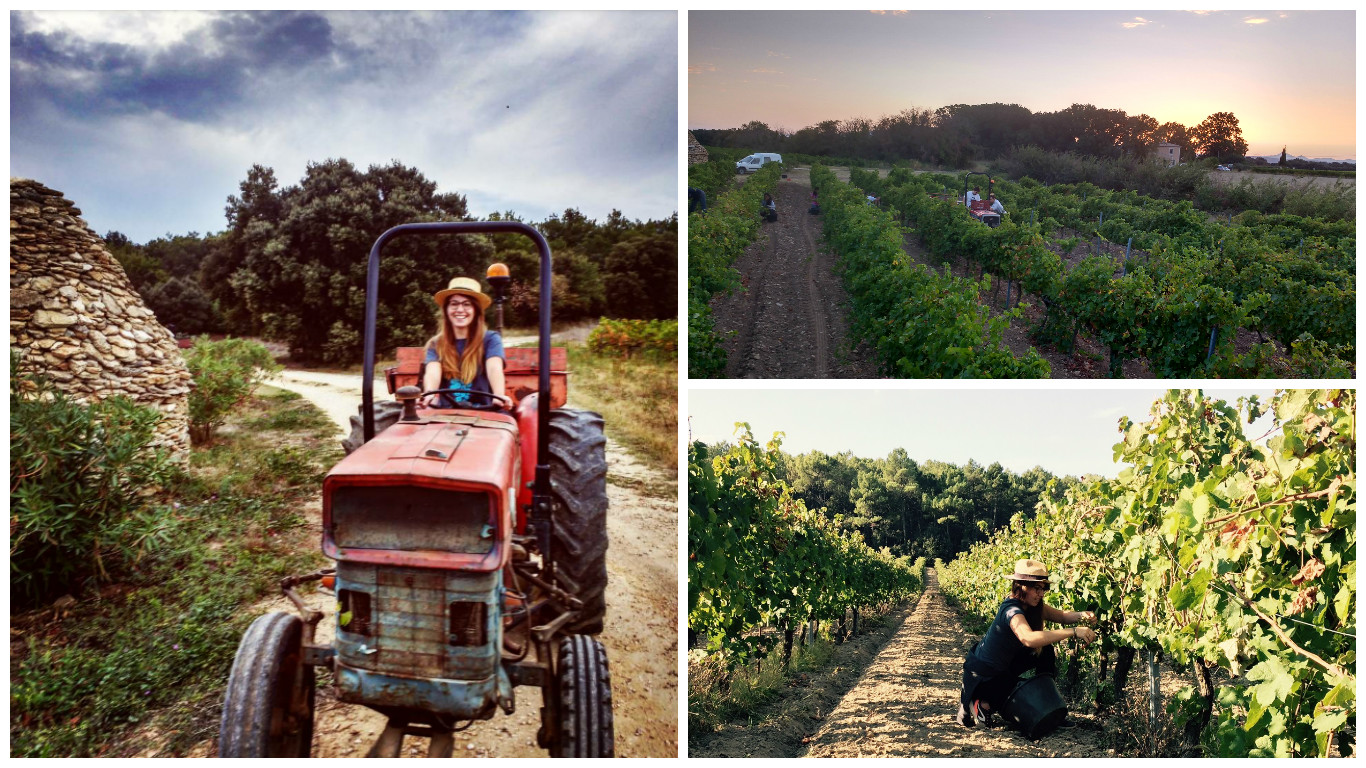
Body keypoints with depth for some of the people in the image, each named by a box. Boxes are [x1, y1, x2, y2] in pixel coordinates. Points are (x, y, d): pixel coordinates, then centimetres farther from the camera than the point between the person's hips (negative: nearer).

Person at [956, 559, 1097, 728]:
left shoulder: (1032, 606, -4)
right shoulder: (1012, 610, -32)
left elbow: (1061, 615, 0)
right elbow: (1028, 638, -49)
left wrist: (1081, 615, -23)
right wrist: (1073, 632, -50)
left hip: (1004, 665, 9)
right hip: (983, 674, -9)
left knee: (1046, 651, 2)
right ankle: (976, 703, 6)